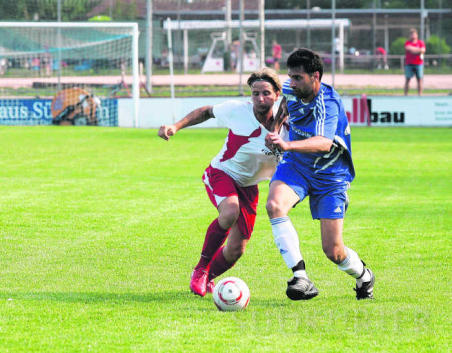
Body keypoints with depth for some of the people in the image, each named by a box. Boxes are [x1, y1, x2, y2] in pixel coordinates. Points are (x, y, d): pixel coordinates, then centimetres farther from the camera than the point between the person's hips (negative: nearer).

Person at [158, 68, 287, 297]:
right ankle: (201, 268, -17)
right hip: (221, 174, -3)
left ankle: (207, 278, 32)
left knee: (236, 250, -1)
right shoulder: (238, 110, -18)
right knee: (230, 212, -36)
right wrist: (176, 126, -8)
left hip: (248, 186, 3)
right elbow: (207, 112, 2)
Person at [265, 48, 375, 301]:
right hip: (295, 167, 5)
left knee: (334, 251, -6)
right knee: (274, 205, -30)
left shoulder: (329, 104, -27)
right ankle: (301, 279, -30)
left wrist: (288, 145, -60)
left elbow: (324, 143, -47)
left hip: (329, 176, -5)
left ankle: (364, 277, 31)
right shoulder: (291, 91, -7)